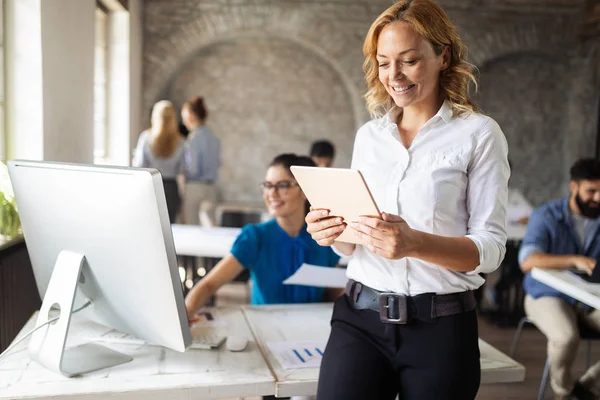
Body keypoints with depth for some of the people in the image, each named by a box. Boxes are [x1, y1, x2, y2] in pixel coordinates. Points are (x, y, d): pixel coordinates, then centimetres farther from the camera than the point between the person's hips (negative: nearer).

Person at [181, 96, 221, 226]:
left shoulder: (194, 138, -13)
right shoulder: (214, 138, 6)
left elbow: (192, 168, -15)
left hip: (194, 186, -6)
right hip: (210, 187, 6)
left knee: (192, 225, 3)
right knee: (210, 225, 10)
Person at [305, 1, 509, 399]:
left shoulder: (479, 134, -3)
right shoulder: (368, 135, 9)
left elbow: (491, 248, -8)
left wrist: (415, 243, -25)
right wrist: (334, 233, -9)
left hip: (440, 326, -2)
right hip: (359, 318, 3)